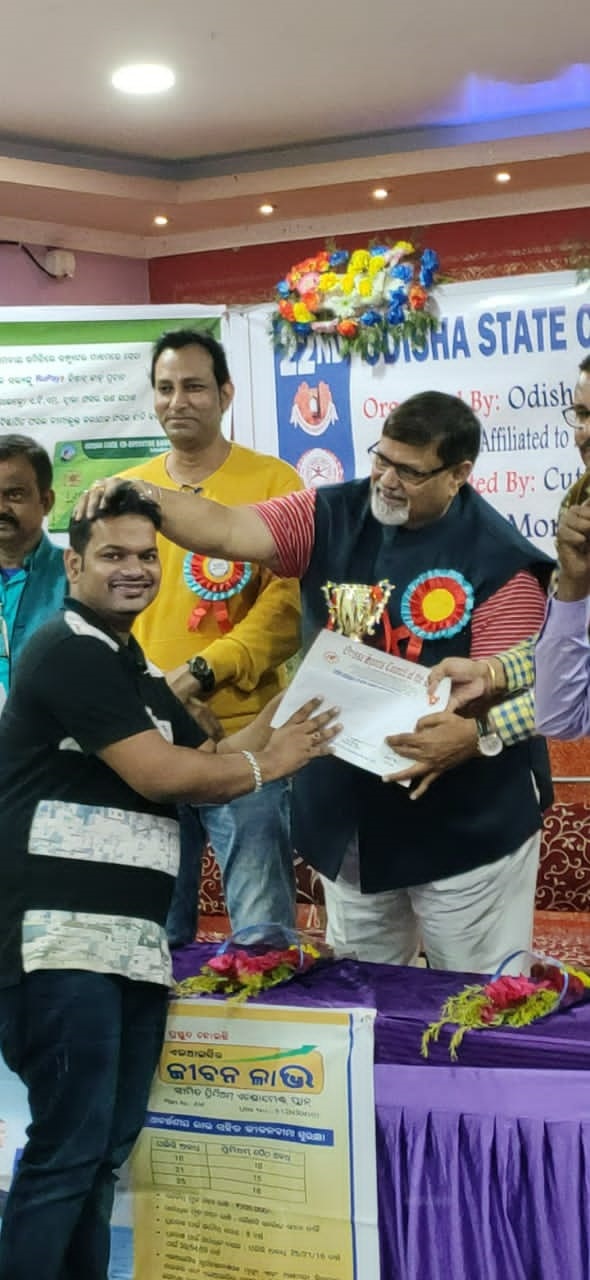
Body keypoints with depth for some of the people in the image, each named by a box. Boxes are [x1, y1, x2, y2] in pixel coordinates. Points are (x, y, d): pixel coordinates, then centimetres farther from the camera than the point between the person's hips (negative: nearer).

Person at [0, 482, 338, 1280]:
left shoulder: (139, 671, 21)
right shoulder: (69, 651, -9)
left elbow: (204, 773, 19)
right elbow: (159, 773, -15)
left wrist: (284, 715, 7)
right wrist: (267, 764, -1)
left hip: (134, 941, 9)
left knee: (107, 1148, 13)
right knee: (69, 1148, -7)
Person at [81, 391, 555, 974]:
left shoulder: (499, 561, -15)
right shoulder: (331, 517, -1)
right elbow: (225, 530, -9)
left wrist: (475, 735, -41)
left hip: (467, 822, -5)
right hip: (347, 814, 5)